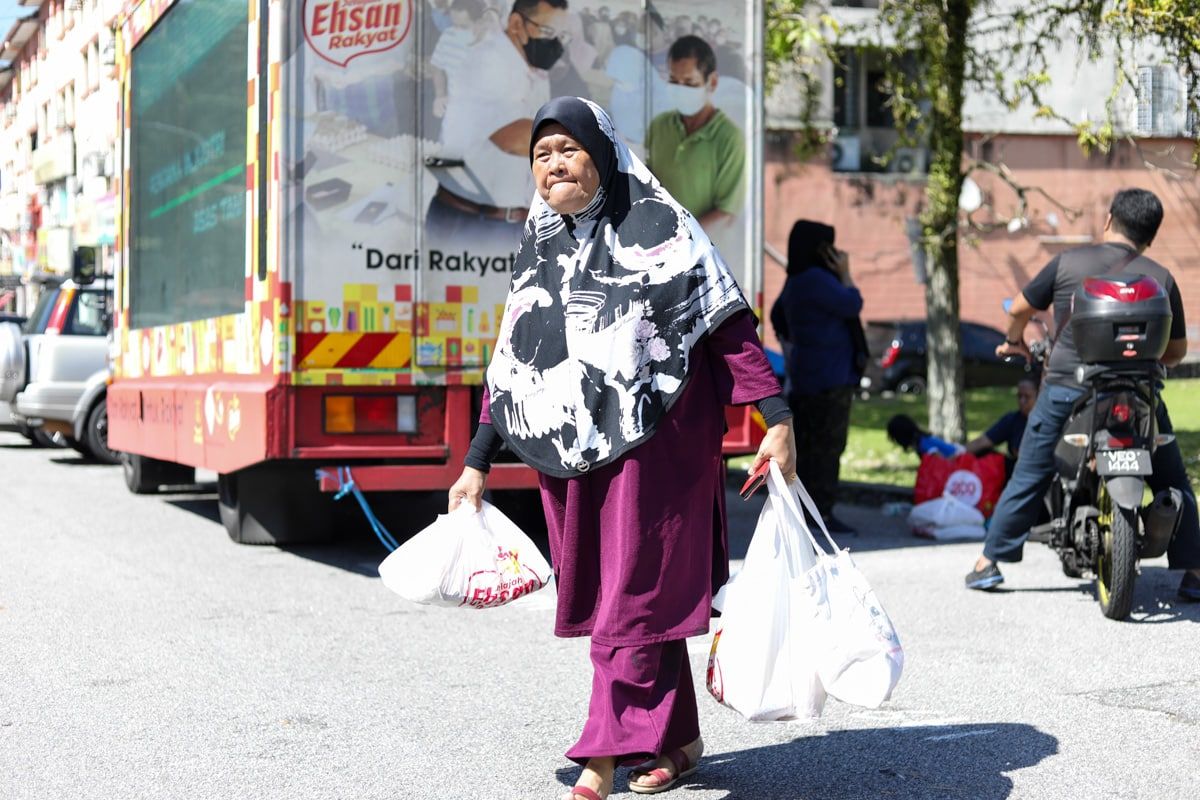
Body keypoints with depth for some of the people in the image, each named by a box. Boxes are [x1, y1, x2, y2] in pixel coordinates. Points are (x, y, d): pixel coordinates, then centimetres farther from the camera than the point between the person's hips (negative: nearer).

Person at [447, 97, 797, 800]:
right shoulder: (541, 249, 15)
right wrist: (478, 462, 15)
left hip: (656, 440, -6)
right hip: (571, 447, 6)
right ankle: (678, 738, 22)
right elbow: (513, 364, 17)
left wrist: (778, 418, -16)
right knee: (607, 590, 9)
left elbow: (730, 324, -8)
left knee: (636, 592, -7)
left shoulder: (659, 226, -3)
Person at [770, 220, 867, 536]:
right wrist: (845, 274, -3)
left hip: (804, 377, 10)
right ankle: (822, 512, -11)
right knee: (827, 446, -10)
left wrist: (792, 349, 31)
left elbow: (777, 317, 28)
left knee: (808, 446, 13)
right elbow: (852, 305, -14)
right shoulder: (816, 279, -16)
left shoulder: (796, 282, 17)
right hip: (829, 378, -10)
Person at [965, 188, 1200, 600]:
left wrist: (1014, 342, 30)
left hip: (1065, 390, 0)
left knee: (1028, 477, 12)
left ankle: (988, 562, 14)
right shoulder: (1161, 278, 3)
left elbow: (1019, 309, 10)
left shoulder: (1068, 262, 1)